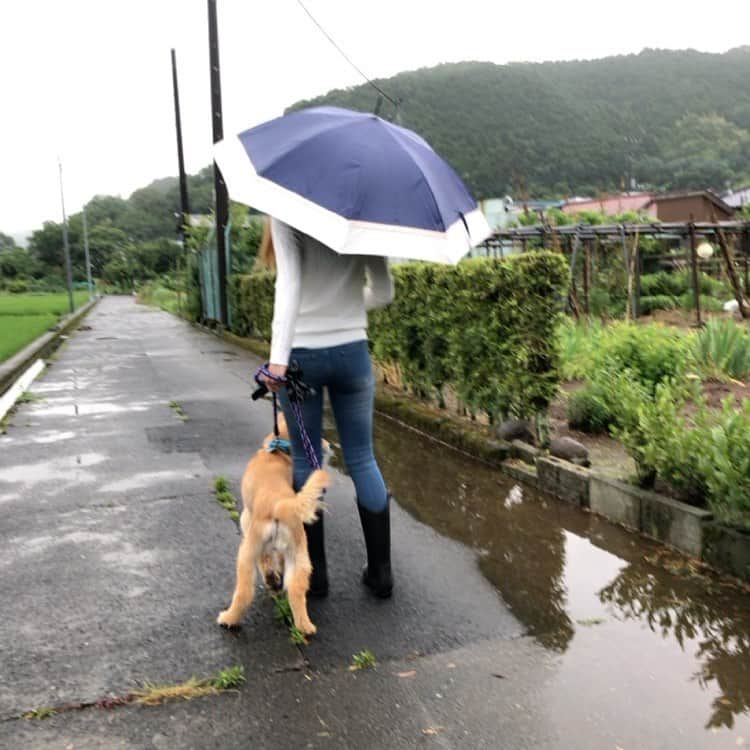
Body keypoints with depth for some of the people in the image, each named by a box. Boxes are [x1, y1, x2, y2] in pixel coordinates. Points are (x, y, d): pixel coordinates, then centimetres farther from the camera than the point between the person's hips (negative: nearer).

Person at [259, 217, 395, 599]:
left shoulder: (287, 217, -6)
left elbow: (289, 285, -20)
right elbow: (383, 292, 6)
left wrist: (278, 357, -27)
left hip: (300, 354, -2)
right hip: (352, 351, 3)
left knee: (305, 461, 10)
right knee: (362, 459, 10)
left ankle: (315, 571, 19)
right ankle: (380, 571, 17)